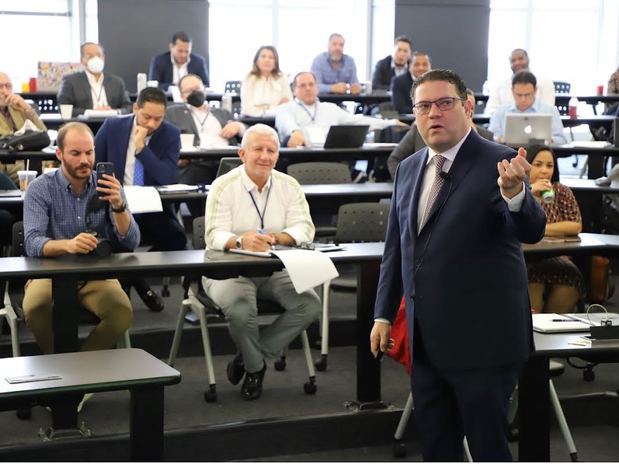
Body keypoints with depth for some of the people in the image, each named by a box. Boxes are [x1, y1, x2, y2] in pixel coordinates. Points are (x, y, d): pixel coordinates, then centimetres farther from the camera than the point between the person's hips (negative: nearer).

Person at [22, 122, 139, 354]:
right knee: (35, 307, -33)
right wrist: (67, 245, -41)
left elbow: (131, 242, -7)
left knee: (123, 311, -29)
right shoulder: (40, 189, -5)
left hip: (98, 273, 2)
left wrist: (119, 205, -26)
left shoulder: (107, 186, 1)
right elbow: (32, 243, -20)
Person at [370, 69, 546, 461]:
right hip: (426, 340, 6)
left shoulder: (498, 163, -10)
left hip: (482, 340, -6)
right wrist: (384, 314, 14)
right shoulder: (409, 168, 10)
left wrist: (513, 191, -43)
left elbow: (532, 231, -23)